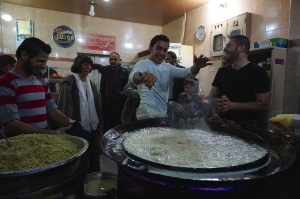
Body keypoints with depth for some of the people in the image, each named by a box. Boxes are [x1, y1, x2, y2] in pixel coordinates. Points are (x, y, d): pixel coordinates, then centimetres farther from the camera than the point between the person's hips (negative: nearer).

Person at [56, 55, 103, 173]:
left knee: (94, 159, 15)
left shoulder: (91, 84, 13)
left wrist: (100, 126, 14)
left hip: (92, 128, 6)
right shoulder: (69, 81, -7)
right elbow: (65, 105, -15)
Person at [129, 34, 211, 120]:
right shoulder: (143, 64, -7)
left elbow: (186, 72, -1)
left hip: (164, 114, 7)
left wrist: (197, 66, -25)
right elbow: (133, 76, -30)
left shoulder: (167, 67, 13)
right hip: (148, 114, -7)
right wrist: (141, 76, -55)